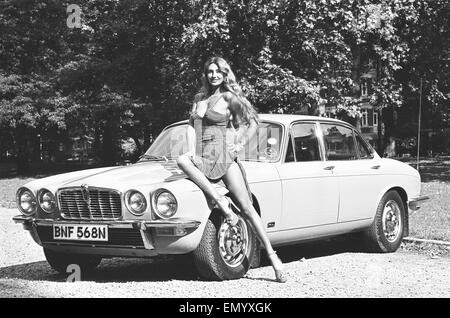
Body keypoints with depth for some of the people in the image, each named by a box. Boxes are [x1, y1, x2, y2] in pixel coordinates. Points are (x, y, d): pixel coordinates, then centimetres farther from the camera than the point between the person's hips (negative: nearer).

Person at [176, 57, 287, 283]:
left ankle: (272, 257, -8)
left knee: (246, 207, -11)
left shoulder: (228, 97, 3)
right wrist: (192, 152, -5)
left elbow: (253, 121, 8)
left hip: (223, 156, -4)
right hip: (201, 158, 4)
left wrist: (241, 144, -1)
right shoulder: (199, 98, 16)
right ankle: (220, 201, -31)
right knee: (182, 161, -33)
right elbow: (191, 126, 10)